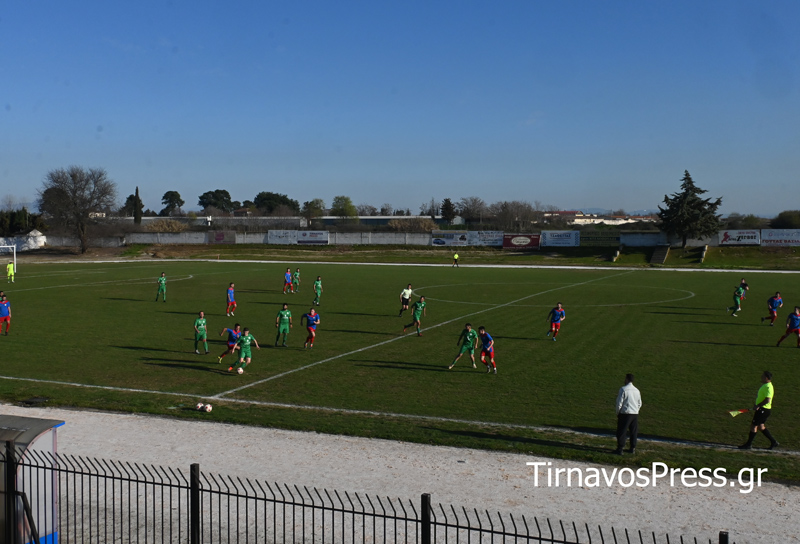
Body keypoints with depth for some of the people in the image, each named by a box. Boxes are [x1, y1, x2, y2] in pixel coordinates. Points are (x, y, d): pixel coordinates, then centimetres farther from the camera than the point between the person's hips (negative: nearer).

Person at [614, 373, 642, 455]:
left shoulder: (623, 389, -10)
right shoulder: (637, 390, 7)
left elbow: (619, 402, -11)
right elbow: (640, 403, 14)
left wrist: (618, 412, 0)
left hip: (625, 413, -6)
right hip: (635, 414, 6)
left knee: (621, 432, 0)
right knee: (634, 432, 14)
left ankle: (620, 449, -1)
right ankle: (633, 448, 19)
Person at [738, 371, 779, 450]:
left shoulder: (768, 387, -20)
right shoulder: (764, 385, 12)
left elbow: (767, 400, -28)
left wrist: (757, 406, -22)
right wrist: (756, 405, 18)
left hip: (763, 410, -10)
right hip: (761, 409, 10)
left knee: (754, 425, -3)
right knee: (761, 426, 15)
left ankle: (748, 444, 5)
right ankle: (774, 442, 22)